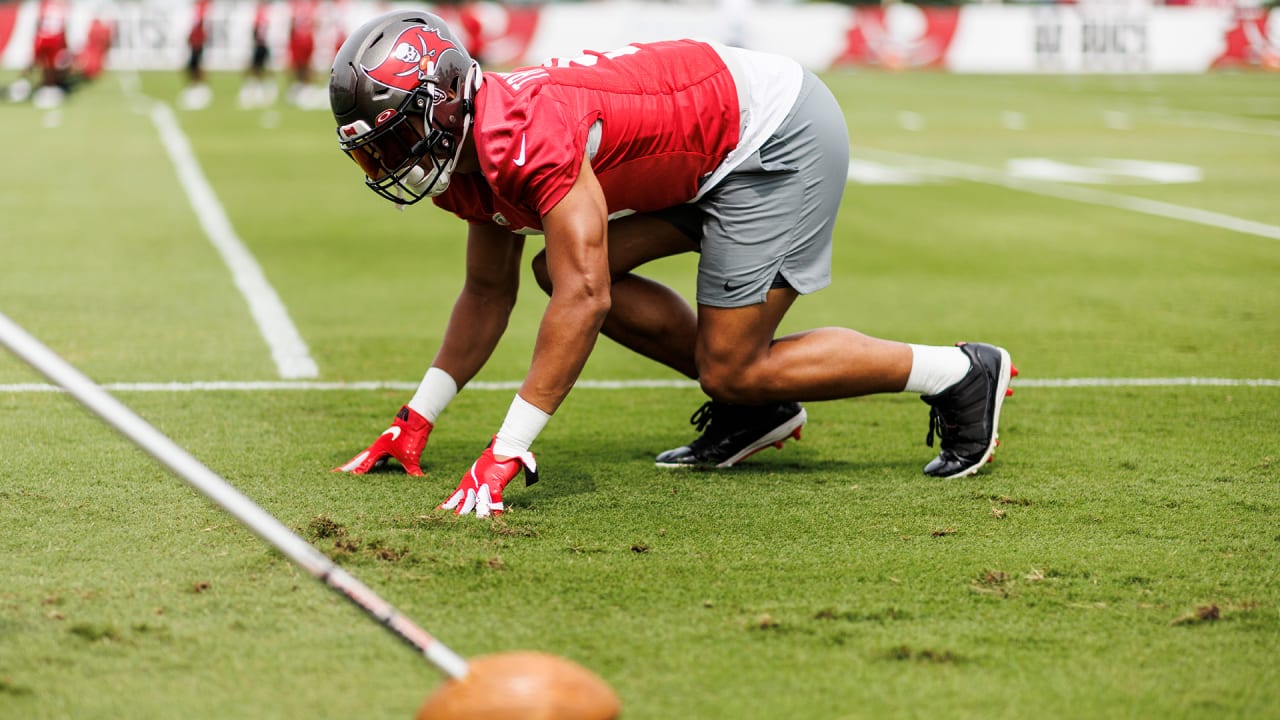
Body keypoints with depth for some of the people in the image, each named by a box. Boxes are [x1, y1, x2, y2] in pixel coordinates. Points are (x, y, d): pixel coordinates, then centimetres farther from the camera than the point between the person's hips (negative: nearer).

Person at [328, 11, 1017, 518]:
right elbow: (488, 295, 15)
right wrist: (414, 424, 10)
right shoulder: (472, 151, 2)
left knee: (731, 370, -8)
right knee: (560, 268, 4)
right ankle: (754, 409, 11)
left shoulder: (527, 137, -29)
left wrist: (505, 454, -35)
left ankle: (960, 373, 4)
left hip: (778, 137, -10)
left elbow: (584, 300, -35)